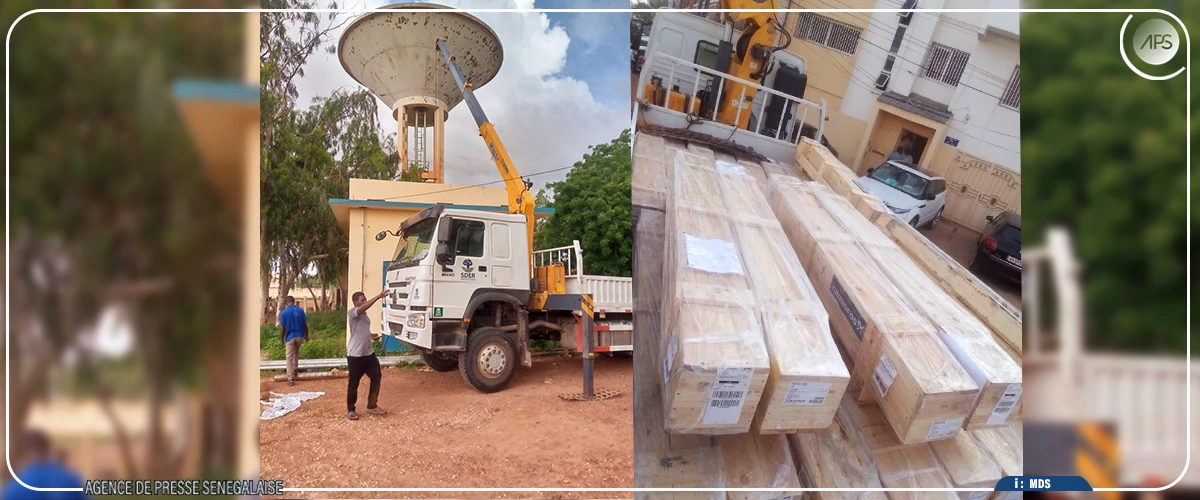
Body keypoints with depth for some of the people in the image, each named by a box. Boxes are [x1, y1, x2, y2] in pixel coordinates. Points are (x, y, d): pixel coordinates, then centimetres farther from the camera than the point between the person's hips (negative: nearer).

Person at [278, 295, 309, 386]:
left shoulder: (284, 313, -10)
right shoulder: (300, 310, -3)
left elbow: (282, 328, -7)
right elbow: (305, 324, 1)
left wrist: (281, 340, 4)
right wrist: (307, 335, 13)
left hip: (290, 337, -3)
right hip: (300, 336, 3)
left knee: (290, 358, 2)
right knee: (296, 353, 28)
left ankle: (291, 379, -1)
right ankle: (294, 370, 36)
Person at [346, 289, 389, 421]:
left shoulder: (364, 315, 14)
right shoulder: (352, 312, -14)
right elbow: (365, 307, -34)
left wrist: (372, 336, 9)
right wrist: (379, 296, -42)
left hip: (369, 353, 8)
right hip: (355, 355, -8)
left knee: (376, 377, 7)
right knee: (354, 384, 2)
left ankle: (372, 406, 19)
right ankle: (350, 410, 16)